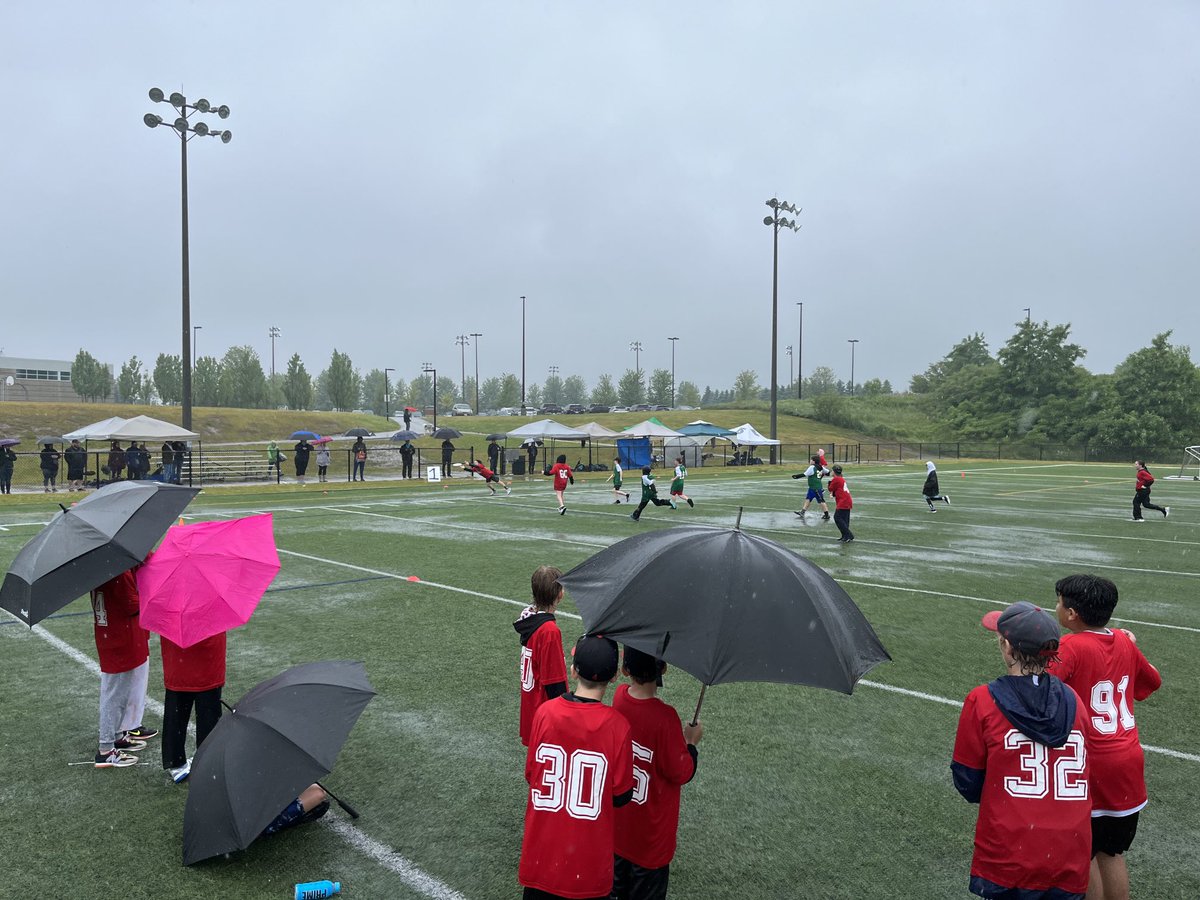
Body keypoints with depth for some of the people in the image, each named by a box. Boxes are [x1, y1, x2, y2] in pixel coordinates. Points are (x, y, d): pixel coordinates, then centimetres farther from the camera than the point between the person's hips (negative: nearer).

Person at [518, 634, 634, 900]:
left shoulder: (545, 712, -15)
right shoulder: (617, 725, -20)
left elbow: (531, 775, -3)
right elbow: (621, 797, -10)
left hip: (543, 845, 2)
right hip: (589, 853, -2)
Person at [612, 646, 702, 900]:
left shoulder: (619, 697, -13)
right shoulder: (665, 717, -31)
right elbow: (681, 773, -21)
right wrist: (691, 741, -5)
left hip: (619, 822, 6)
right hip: (651, 831, -5)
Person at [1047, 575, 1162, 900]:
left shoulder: (1071, 646, -19)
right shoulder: (1124, 642, 2)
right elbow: (1152, 681, 22)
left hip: (1088, 768, -6)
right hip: (1127, 766, 6)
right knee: (1112, 854, 19)